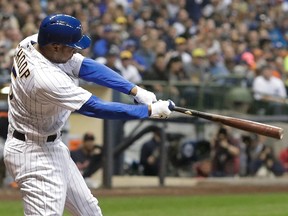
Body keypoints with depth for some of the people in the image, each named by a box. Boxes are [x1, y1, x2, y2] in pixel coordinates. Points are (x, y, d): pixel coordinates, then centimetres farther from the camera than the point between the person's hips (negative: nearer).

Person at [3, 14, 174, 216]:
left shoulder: (33, 43, -8)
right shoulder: (46, 78, -33)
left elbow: (86, 67, -4)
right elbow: (97, 108, -27)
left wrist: (136, 91, -11)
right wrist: (150, 110, -19)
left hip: (51, 147, 10)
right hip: (34, 154, -10)